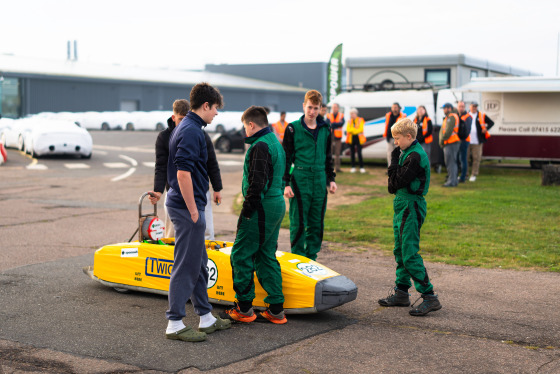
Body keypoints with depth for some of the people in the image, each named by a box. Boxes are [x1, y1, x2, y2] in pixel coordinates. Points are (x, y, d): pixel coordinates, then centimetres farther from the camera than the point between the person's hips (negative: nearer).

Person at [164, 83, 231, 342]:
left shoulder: (186, 127, 15)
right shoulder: (192, 131, -17)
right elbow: (183, 173, -24)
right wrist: (193, 211, -20)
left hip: (186, 205, 11)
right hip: (187, 206, -11)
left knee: (199, 263, 16)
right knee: (186, 266, -4)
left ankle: (206, 318, 26)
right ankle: (175, 324, 3)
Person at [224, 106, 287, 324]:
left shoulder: (260, 146, -15)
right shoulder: (276, 143, 17)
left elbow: (257, 184, -21)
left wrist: (246, 211, -14)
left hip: (262, 208, -10)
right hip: (277, 206, 10)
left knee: (241, 255, -2)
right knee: (266, 256, 13)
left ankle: (244, 308, 3)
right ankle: (276, 309, 14)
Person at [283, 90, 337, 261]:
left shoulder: (325, 129, 11)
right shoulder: (293, 128, -2)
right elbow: (286, 157, -1)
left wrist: (331, 179, 14)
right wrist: (286, 183, -7)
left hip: (320, 182, 4)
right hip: (300, 181, -4)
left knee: (317, 224, 8)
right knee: (298, 223, -3)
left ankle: (311, 258, 18)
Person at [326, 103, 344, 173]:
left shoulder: (341, 116, 7)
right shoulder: (328, 116, 5)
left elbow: (342, 123, -11)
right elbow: (329, 125, -11)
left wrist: (333, 124, -15)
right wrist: (338, 123, -17)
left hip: (338, 137, 1)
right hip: (330, 136, -1)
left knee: (337, 153, 3)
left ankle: (337, 167, 6)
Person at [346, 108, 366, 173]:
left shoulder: (360, 120, 2)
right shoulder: (349, 121, 12)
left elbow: (361, 129, -9)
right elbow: (348, 129, 0)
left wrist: (352, 130, -11)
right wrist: (355, 129, -13)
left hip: (358, 138, -3)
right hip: (351, 139, 3)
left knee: (359, 153, -8)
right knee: (352, 153, 3)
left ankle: (361, 167, -3)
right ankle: (353, 167, 10)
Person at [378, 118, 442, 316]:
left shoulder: (415, 155, -17)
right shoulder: (408, 153, 14)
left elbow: (398, 181, -19)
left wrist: (394, 158, -12)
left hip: (411, 207, -10)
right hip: (403, 205, 11)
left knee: (410, 255, -11)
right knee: (400, 251, 16)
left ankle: (429, 297, -9)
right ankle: (401, 292, 25)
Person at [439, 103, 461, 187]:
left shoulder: (452, 117, -12)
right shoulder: (447, 118, 21)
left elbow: (448, 131, -20)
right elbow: (442, 130, 18)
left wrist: (442, 140, -13)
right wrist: (441, 141, 8)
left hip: (451, 143, -11)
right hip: (449, 143, 11)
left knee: (450, 162, -10)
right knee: (452, 162, 14)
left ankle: (452, 181, -10)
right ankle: (454, 180, 21)